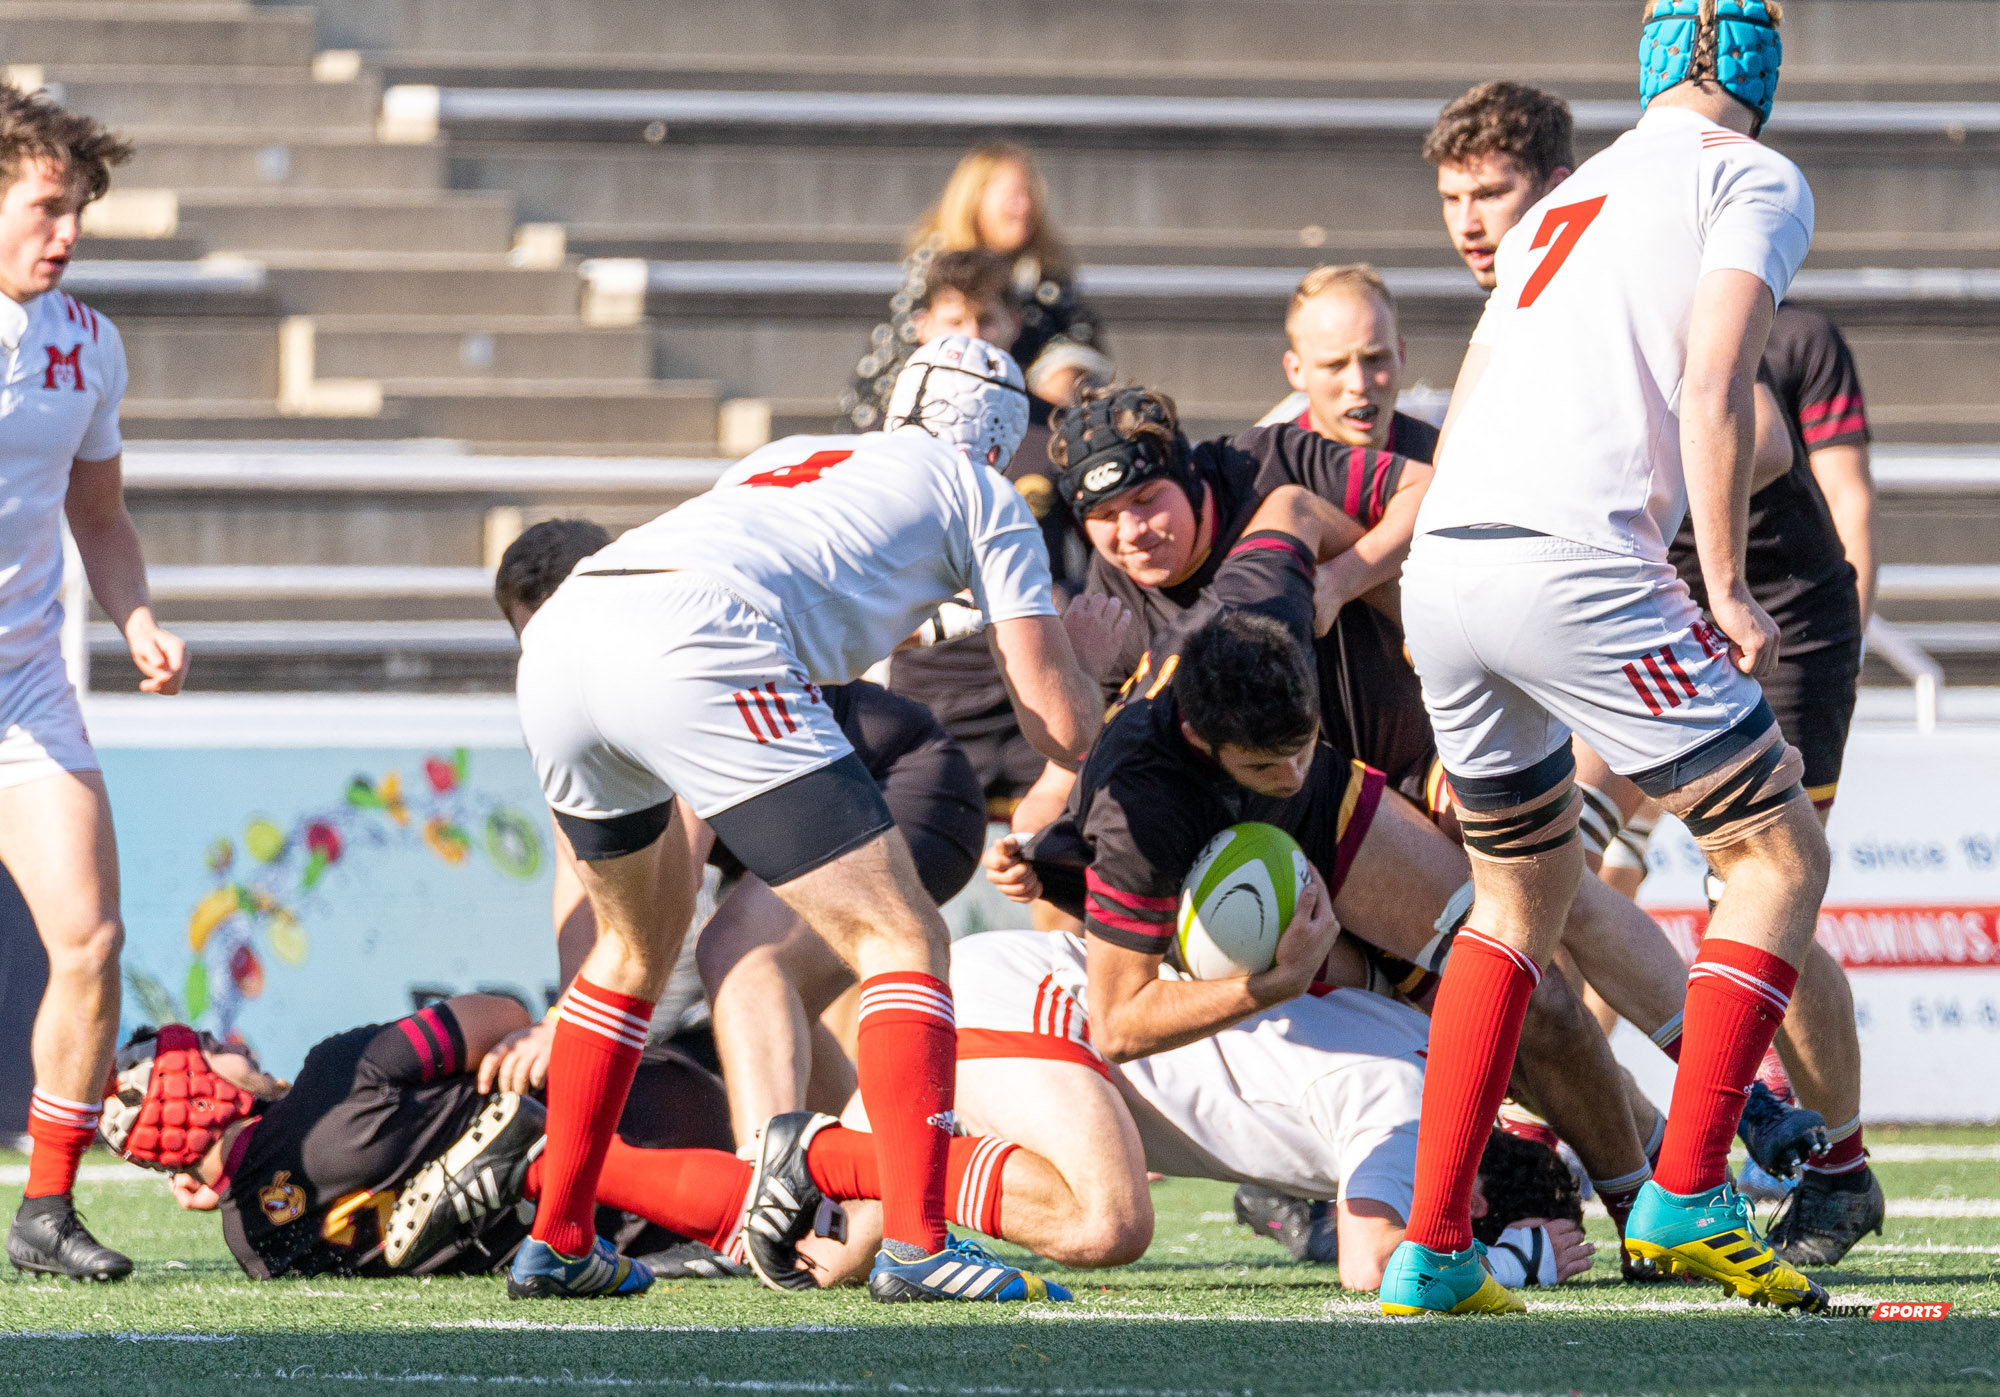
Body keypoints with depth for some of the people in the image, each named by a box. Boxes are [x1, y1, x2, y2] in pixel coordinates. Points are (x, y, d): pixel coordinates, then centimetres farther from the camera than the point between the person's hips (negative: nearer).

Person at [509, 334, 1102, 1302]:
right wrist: (1076, 650, 41)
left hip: (557, 640, 7)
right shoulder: (981, 496, 22)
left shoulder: (785, 458, 38)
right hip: (693, 649, -7)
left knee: (638, 943, 30)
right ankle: (912, 1243, -13)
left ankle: (554, 1240, 29)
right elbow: (1064, 729, 19)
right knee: (900, 940, 1)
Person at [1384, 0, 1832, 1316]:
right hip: (1576, 564, -7)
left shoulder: (1565, 207, 29)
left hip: (1441, 568, 7)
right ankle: (1687, 1196, -7)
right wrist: (1727, 590, -6)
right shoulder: (1759, 181, 8)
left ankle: (1432, 1250, 14)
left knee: (1526, 889, 21)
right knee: (1779, 853, 4)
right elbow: (1712, 389, -8)